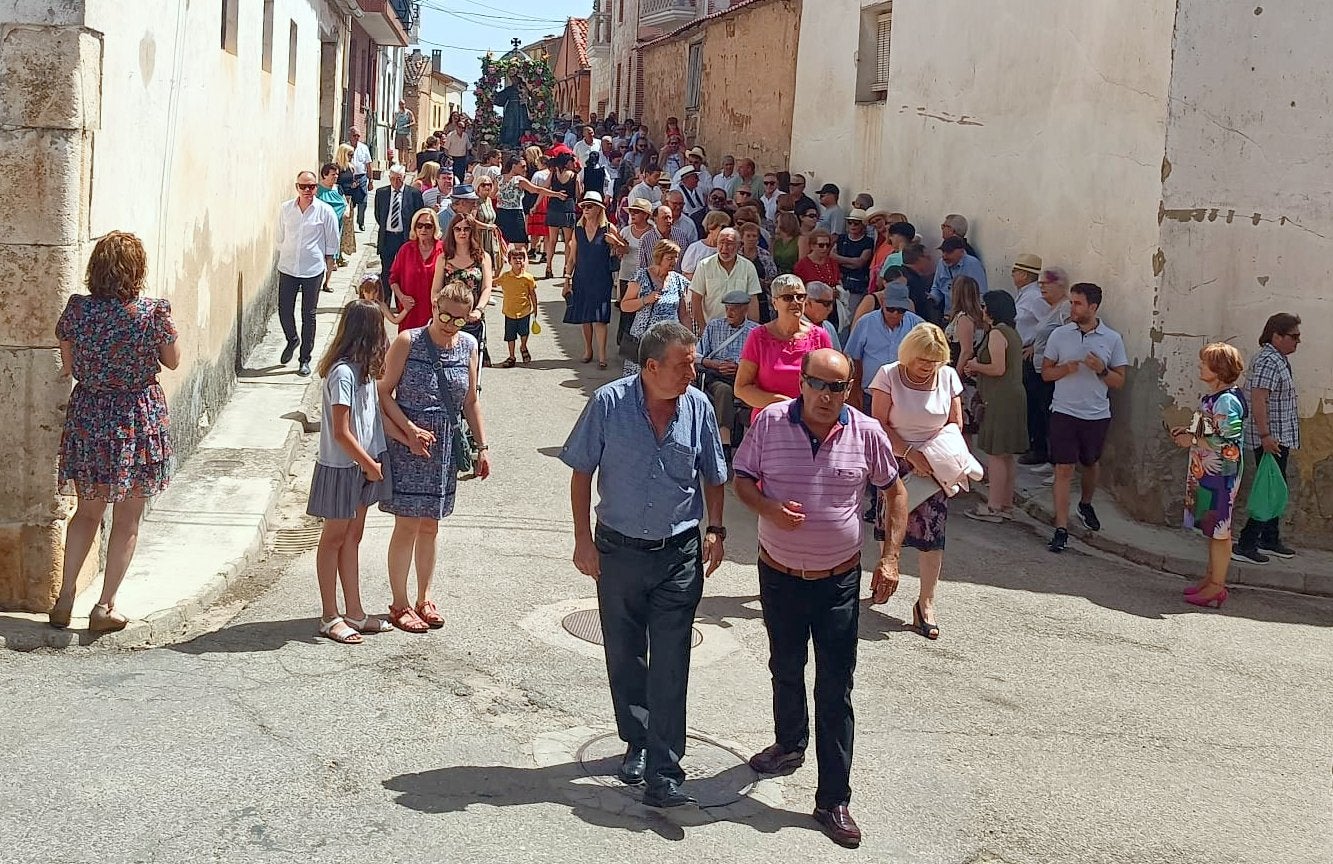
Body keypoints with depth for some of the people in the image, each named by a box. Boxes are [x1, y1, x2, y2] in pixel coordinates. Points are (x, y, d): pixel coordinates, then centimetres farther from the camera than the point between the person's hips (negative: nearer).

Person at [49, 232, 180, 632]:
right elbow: (173, 360, -1)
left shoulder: (77, 308, -9)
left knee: (87, 512, 19)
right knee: (127, 520, 10)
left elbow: (68, 366, 1)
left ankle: (65, 599, 18)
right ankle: (105, 607, 13)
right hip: (139, 417, -3)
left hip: (87, 417, 3)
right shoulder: (154, 311, -16)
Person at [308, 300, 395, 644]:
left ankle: (354, 613, 24)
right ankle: (330, 617, 14)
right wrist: (370, 465, -13)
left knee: (353, 536, 15)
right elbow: (342, 433, -21)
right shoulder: (343, 373, -22)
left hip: (364, 465, 8)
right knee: (334, 538, 4)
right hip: (342, 467, -8)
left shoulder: (363, 368, 5)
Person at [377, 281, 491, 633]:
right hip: (408, 444, -4)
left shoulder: (468, 346, 2)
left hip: (446, 448, 4)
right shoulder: (407, 342, -11)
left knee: (430, 526, 14)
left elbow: (470, 401, 11)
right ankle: (400, 604, 12)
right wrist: (410, 431, -19)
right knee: (408, 525, -1)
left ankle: (423, 600, 27)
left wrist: (482, 447, 8)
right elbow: (384, 392, -8)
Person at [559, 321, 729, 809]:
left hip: (679, 554, 0)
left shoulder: (698, 407, -4)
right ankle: (637, 742, 34)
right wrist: (583, 539, -4)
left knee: (670, 665, -5)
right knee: (624, 656, 13)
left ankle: (663, 773, -2)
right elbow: (582, 472, -2)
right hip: (618, 549, 0)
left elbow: (713, 476, 10)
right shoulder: (609, 403, -10)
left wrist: (715, 529, 0)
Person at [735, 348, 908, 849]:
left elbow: (894, 491, 3)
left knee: (835, 691, 0)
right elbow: (742, 479, 0)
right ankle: (790, 745, 49)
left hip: (839, 582, -1)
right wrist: (768, 509, -22)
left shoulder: (866, 433, -9)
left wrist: (890, 557, -6)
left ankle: (833, 801, 8)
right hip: (780, 576, 2)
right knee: (785, 670, 22)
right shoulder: (769, 423, -10)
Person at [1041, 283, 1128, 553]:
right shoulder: (1059, 335, -1)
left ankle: (1085, 505, 48)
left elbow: (1119, 381, 1)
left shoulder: (1112, 339, -2)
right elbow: (1045, 372, 4)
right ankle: (1061, 529, -4)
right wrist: (1065, 369, -16)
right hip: (1064, 412, -1)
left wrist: (1102, 370, -18)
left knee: (1090, 464, 20)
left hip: (1097, 415, 1)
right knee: (1063, 470, -6)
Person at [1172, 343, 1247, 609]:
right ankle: (1211, 577, 24)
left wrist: (1192, 440, -16)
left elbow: (1225, 442, -24)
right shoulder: (1211, 397, 10)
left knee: (1219, 530, -2)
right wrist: (1189, 430, 8)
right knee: (1212, 528, 16)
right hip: (1206, 472, 10)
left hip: (1221, 474, -10)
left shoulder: (1228, 401, -19)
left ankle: (1216, 587, 4)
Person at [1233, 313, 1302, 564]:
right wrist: (1265, 435, -29)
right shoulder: (1268, 361, -18)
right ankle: (1245, 546, -8)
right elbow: (1258, 399, -26)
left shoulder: (1280, 359, 15)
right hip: (1270, 439, -10)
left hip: (1280, 438, 10)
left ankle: (1270, 540, 27)